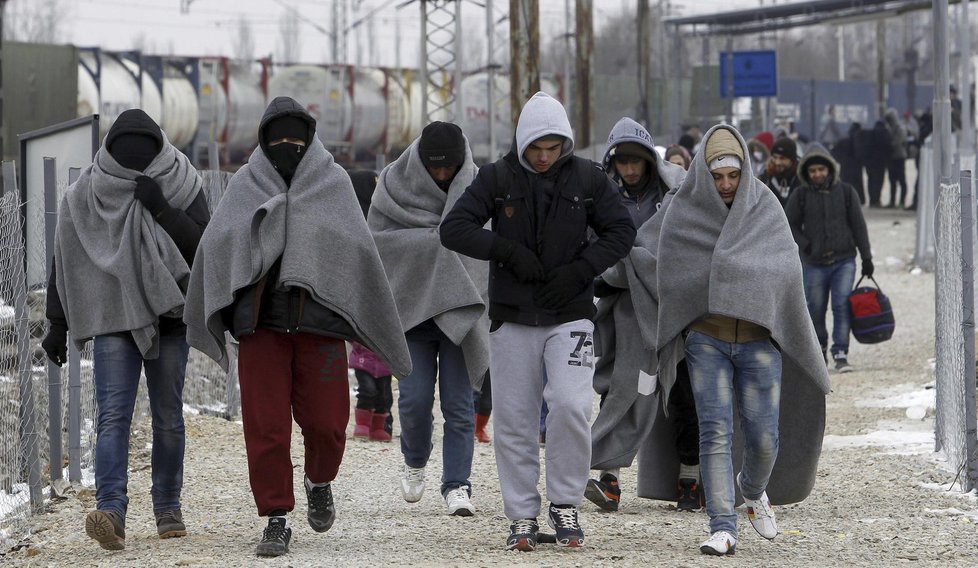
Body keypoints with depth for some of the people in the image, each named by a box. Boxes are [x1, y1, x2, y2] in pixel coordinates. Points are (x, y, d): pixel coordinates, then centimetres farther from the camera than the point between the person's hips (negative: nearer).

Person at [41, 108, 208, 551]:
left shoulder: (183, 186, 0)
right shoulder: (86, 195, 1)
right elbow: (64, 264, 5)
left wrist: (162, 209, -19)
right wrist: (57, 326, 3)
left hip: (169, 316, 1)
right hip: (113, 318, -1)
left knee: (168, 418, 7)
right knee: (113, 414, -14)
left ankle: (168, 505, 20)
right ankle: (111, 508, -26)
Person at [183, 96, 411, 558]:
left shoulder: (333, 182, 9)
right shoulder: (244, 185, 11)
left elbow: (359, 251, 2)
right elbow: (215, 244, 0)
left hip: (320, 318, 0)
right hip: (259, 321, 0)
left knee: (326, 422, -3)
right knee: (265, 426, -3)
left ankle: (319, 481, 29)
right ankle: (276, 519, 5)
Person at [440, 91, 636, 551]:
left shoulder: (587, 179, 1)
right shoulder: (497, 178, -1)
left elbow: (621, 232, 6)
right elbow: (454, 228, -6)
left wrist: (580, 270, -9)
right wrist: (507, 251, -18)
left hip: (570, 314, -1)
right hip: (512, 318, 1)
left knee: (571, 406, -17)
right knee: (513, 420, 3)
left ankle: (565, 504, 0)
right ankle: (522, 516, 13)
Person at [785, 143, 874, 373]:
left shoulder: (846, 192, 4)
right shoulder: (802, 196, 2)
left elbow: (858, 225, 7)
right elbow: (788, 225, 10)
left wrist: (866, 257, 6)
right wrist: (804, 244, -6)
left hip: (844, 261, -1)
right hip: (815, 264, 1)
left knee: (842, 306, -13)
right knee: (815, 311, 5)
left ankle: (841, 352, -12)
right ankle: (818, 352, 25)